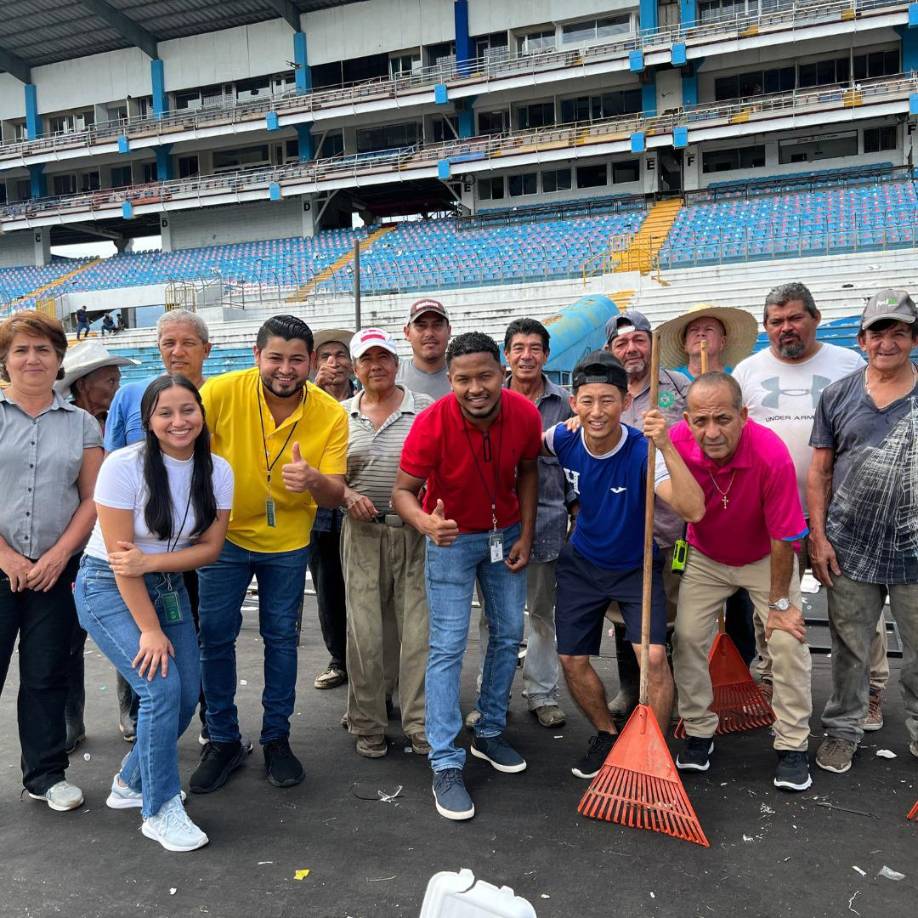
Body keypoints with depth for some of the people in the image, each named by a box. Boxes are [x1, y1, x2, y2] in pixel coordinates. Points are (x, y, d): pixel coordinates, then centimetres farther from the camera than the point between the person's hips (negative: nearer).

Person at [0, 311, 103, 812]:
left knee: (46, 676, 8)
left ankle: (46, 775, 22)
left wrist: (57, 556, -6)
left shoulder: (81, 423, 7)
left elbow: (93, 498, 4)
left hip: (55, 569, 2)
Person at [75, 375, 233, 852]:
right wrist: (149, 629, -18)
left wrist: (150, 562, -21)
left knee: (186, 694, 1)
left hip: (169, 585, 5)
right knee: (161, 687, -17)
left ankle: (131, 782, 28)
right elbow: (119, 556, -19)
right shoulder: (124, 466, -20)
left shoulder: (217, 470, -7)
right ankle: (161, 810, 2)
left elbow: (210, 547, -5)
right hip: (109, 588, -5)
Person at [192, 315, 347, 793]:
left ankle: (276, 737, 29)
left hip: (288, 541, 1)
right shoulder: (221, 392, -20)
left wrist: (314, 480, -38)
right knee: (215, 637, 6)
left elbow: (335, 495, -16)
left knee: (281, 638, 11)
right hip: (225, 533, 0)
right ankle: (223, 741, 25)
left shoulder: (330, 414, -17)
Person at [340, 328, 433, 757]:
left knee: (419, 629, 1)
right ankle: (368, 725, 22)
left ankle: (420, 725, 15)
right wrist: (348, 494, -6)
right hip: (362, 532, 2)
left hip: (415, 532, -2)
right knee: (364, 632, 7)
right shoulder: (341, 414, 8)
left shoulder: (426, 409, 1)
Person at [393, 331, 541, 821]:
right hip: (451, 538, -4)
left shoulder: (525, 414, -17)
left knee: (508, 635, 12)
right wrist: (426, 523, -44)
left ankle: (490, 733, 31)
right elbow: (403, 491, -23)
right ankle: (446, 765, 2)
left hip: (505, 534, 4)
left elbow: (528, 472, 0)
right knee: (447, 647, -7)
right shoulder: (432, 423, -27)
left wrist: (525, 535, -4)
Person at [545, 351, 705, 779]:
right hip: (582, 564, 4)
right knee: (572, 660, 6)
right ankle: (607, 736, 34)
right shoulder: (563, 440, -17)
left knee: (654, 656, -20)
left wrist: (666, 446, -53)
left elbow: (693, 510, -44)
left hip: (636, 567, -3)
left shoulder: (642, 451, -29)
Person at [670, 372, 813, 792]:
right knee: (687, 635, -4)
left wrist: (779, 602, -16)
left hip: (765, 558, -2)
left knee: (788, 641, -8)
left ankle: (792, 744, 9)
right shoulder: (678, 442, -28)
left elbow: (784, 537, -24)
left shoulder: (771, 454, -35)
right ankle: (698, 731, 14)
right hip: (706, 558, 2)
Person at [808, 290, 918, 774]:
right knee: (849, 650, 13)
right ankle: (843, 730, 30)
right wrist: (817, 536, -2)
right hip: (848, 551, 0)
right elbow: (819, 471, 4)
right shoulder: (838, 395, 3)